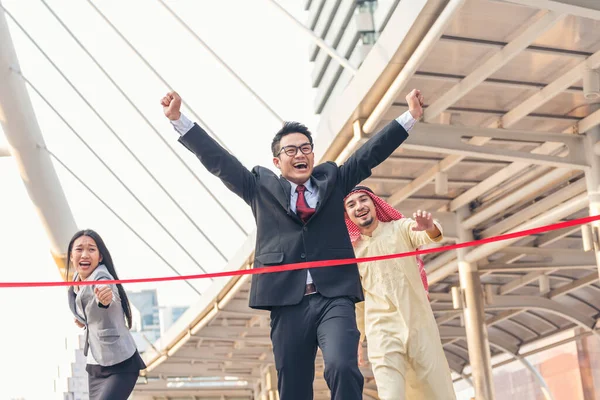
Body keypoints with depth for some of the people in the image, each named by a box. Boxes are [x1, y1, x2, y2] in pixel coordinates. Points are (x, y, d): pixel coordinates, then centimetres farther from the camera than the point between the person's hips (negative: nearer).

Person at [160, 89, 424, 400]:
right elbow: (218, 160, 11)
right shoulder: (261, 187, 15)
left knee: (343, 368, -25)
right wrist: (178, 119, 4)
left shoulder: (332, 179, 19)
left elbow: (370, 153, 15)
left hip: (334, 297, 0)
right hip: (287, 302, 0)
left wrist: (409, 117, 8)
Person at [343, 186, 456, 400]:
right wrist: (357, 338, 17)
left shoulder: (401, 227, 1)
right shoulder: (352, 250, 7)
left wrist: (430, 228, -44)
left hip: (420, 325, 0)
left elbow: (426, 237, -21)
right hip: (382, 331, 1)